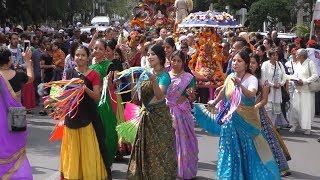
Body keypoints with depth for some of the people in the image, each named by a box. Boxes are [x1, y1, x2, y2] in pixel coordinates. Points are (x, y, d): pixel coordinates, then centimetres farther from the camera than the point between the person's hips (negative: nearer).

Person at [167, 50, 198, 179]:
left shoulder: (188, 78, -4)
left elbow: (192, 99, -4)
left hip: (182, 112, -3)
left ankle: (184, 170, 14)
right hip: (167, 111, 3)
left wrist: (191, 95, -24)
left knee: (182, 139, 2)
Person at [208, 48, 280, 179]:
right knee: (232, 154, 10)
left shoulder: (251, 79, -14)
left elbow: (251, 94, -35)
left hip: (246, 122, -5)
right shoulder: (230, 77, 3)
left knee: (249, 153, -1)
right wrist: (214, 102, 38)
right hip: (231, 121, 5)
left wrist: (240, 85, -52)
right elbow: (223, 91, 23)